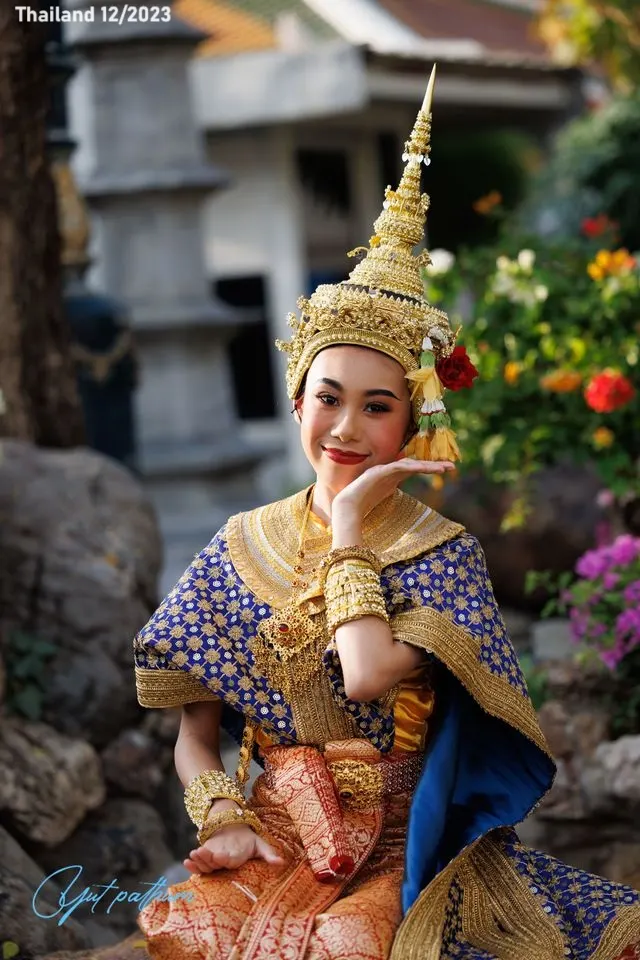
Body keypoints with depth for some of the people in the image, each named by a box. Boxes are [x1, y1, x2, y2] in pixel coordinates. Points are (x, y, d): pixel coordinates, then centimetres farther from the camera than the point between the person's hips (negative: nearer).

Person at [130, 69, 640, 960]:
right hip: (272, 844, 3)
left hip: (399, 853, -3)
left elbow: (369, 675, -24)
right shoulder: (245, 545, 8)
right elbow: (195, 731, 8)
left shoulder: (442, 552, -3)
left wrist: (352, 535, -11)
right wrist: (223, 821, -10)